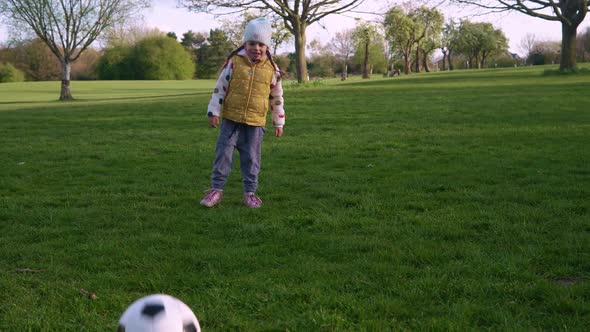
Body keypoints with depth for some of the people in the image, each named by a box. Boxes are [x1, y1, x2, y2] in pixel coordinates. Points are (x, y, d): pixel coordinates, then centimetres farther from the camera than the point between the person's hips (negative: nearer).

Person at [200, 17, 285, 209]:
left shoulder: (271, 69, -1)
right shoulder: (234, 62, -5)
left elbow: (277, 97, 8)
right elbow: (220, 87, 0)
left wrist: (279, 122, 11)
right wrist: (213, 111, -3)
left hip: (255, 122, 1)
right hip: (231, 119, 0)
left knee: (251, 158, 6)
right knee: (223, 153, 1)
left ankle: (250, 192, 18)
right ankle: (216, 189, 10)